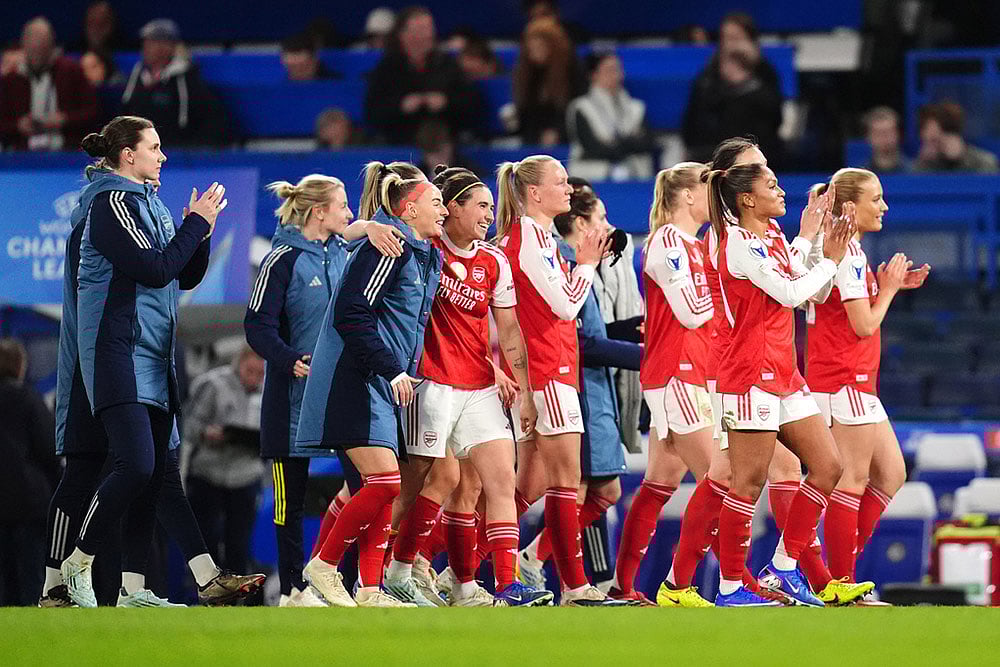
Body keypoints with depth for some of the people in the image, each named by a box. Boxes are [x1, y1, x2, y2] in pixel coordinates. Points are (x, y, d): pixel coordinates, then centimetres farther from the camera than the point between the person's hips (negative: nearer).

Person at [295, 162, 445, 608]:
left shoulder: (425, 256, 18)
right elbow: (350, 314, -20)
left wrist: (405, 371, 15)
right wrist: (391, 370, -18)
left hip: (386, 384, 10)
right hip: (354, 379, -10)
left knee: (383, 488, 6)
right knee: (385, 482, -16)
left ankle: (370, 589, 7)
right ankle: (324, 565, -6)